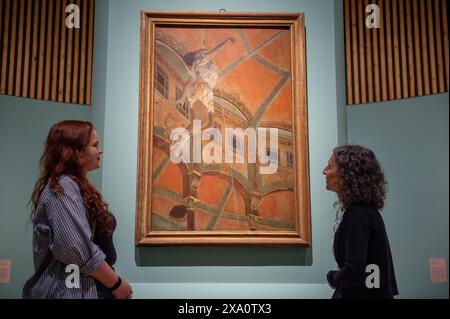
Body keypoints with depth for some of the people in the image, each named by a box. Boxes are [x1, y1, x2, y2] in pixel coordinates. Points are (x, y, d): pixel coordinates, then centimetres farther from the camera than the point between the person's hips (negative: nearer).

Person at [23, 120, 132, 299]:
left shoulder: (72, 185, 14)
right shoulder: (63, 187, -17)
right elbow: (79, 251, -26)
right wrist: (117, 285, -16)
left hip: (85, 287, 10)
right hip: (71, 291, -9)